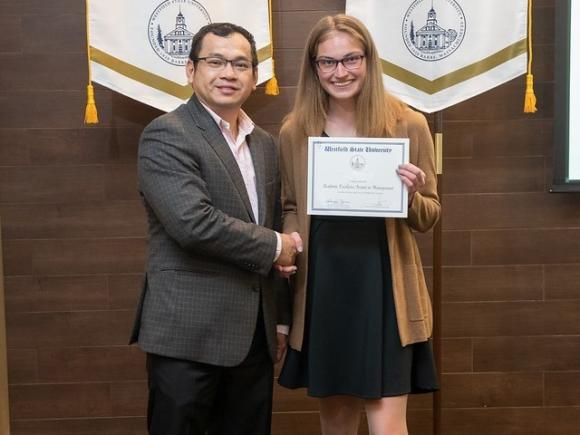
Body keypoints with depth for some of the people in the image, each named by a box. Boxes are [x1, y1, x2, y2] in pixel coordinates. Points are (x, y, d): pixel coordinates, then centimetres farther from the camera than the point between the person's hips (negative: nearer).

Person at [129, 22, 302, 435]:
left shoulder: (265, 144, 14)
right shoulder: (166, 135, -9)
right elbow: (193, 222, -22)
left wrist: (280, 319, 18)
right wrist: (274, 246, -10)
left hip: (255, 335, 7)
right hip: (188, 335, -6)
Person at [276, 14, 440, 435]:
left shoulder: (408, 125, -3)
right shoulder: (294, 131, 3)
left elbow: (429, 216, 3)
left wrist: (409, 195, -18)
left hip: (382, 289, -2)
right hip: (321, 289, 3)